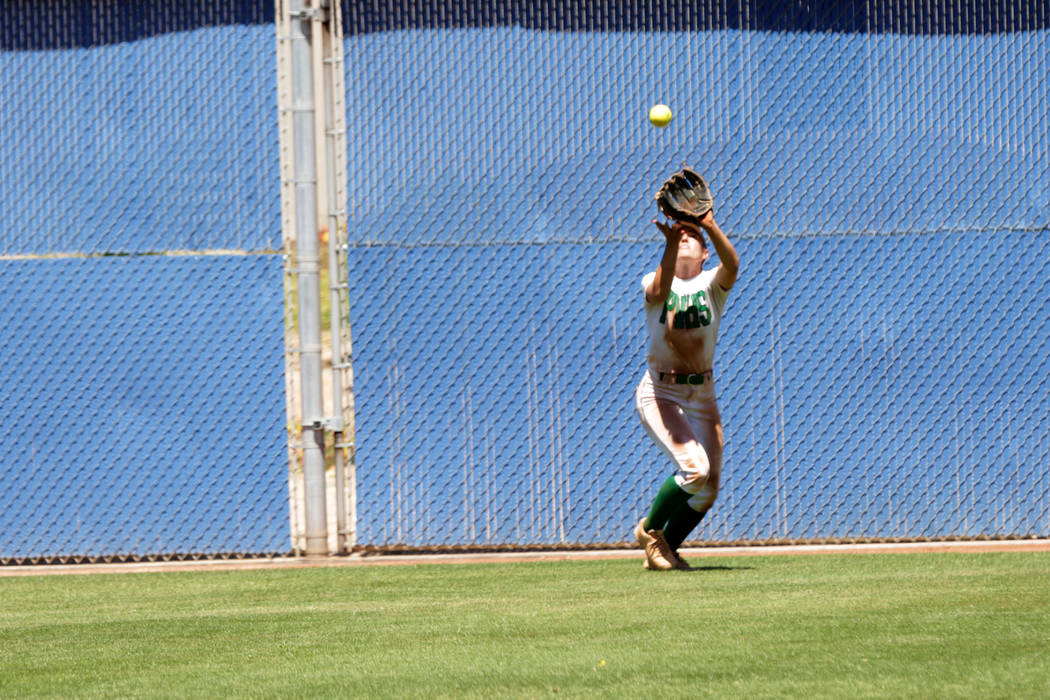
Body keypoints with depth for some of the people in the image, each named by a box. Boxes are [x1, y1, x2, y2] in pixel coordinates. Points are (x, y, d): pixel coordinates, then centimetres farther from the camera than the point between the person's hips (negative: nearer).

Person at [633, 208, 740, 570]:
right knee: (694, 467, -23)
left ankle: (666, 551, 24)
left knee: (708, 488, 3)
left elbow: (732, 264, -21)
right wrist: (671, 242, -41)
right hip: (659, 393, -4)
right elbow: (660, 290, -27)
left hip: (702, 395, 4)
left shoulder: (712, 283, 3)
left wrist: (711, 227, -39)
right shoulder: (654, 282, -1)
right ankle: (650, 529, 1)